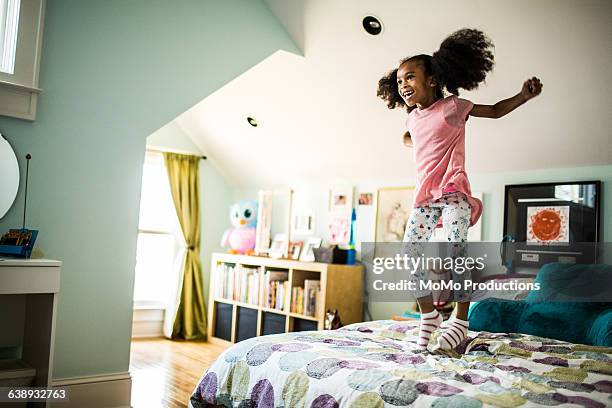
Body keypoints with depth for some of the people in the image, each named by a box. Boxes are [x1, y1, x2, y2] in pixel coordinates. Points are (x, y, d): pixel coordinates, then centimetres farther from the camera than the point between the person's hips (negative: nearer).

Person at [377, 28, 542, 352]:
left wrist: (523, 96, -6)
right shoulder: (413, 118, 15)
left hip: (454, 192, -6)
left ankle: (461, 322, -4)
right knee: (410, 254, 0)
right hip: (424, 195, 6)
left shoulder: (452, 106, -1)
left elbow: (496, 111, 7)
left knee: (455, 252, -16)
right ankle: (429, 316, 15)